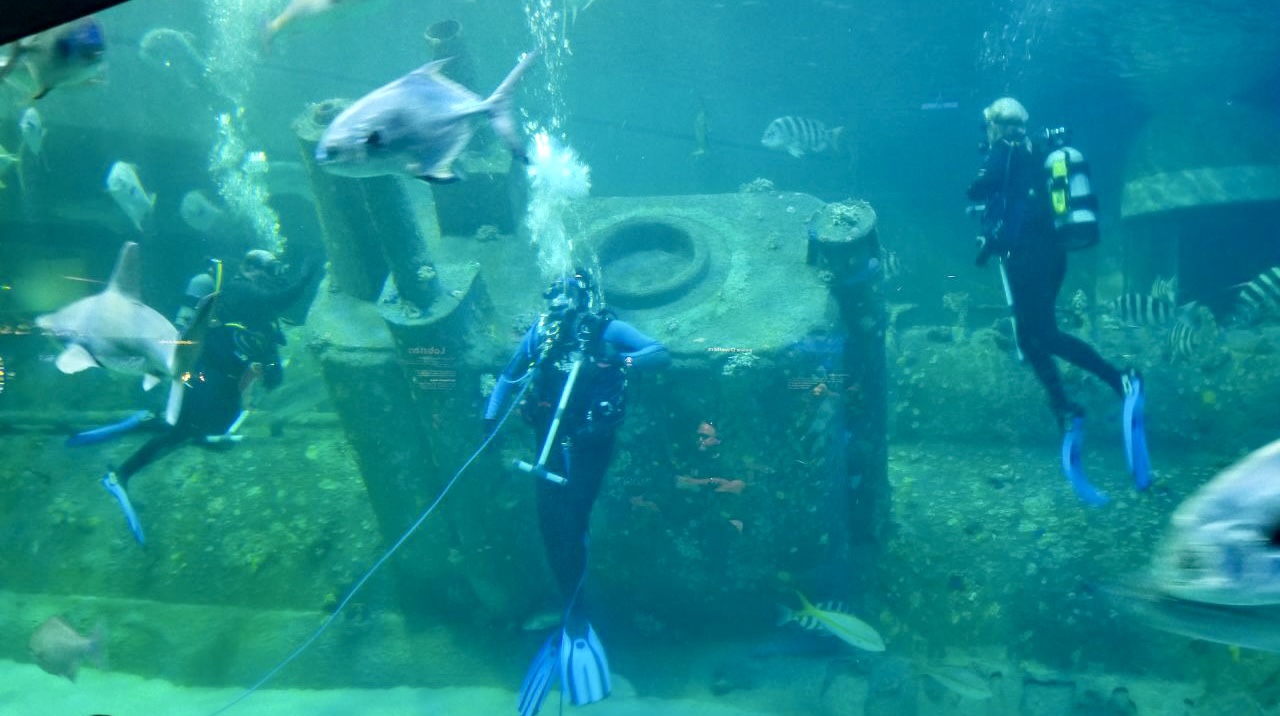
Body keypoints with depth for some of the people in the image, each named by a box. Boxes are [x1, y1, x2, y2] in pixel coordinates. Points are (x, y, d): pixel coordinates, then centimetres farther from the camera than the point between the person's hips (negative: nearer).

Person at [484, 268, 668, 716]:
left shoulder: (607, 331, -7)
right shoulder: (541, 332, 3)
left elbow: (662, 354, -16)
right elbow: (509, 378, 13)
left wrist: (621, 360, -33)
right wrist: (491, 416, 2)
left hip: (590, 445, -4)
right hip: (551, 441, 4)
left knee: (571, 523, -8)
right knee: (551, 522, 1)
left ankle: (573, 618, 9)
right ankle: (574, 616, 16)